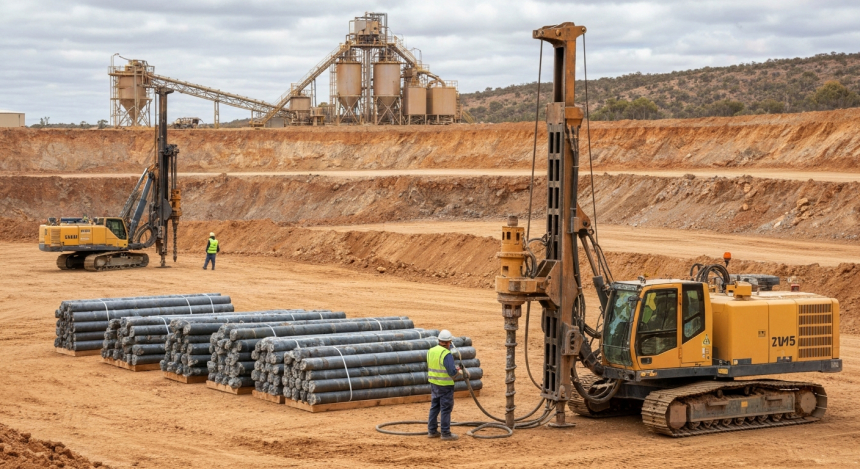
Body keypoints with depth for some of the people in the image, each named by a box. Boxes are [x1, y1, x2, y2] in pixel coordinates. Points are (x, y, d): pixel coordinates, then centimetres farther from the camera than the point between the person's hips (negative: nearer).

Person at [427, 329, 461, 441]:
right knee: (446, 409, 1)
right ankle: (446, 434, 5)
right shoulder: (447, 354, -20)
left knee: (434, 407, 17)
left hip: (434, 384, 7)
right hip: (445, 385, -7)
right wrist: (457, 370, -1)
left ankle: (431, 431, 22)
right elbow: (452, 372, -25)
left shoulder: (431, 351, 4)